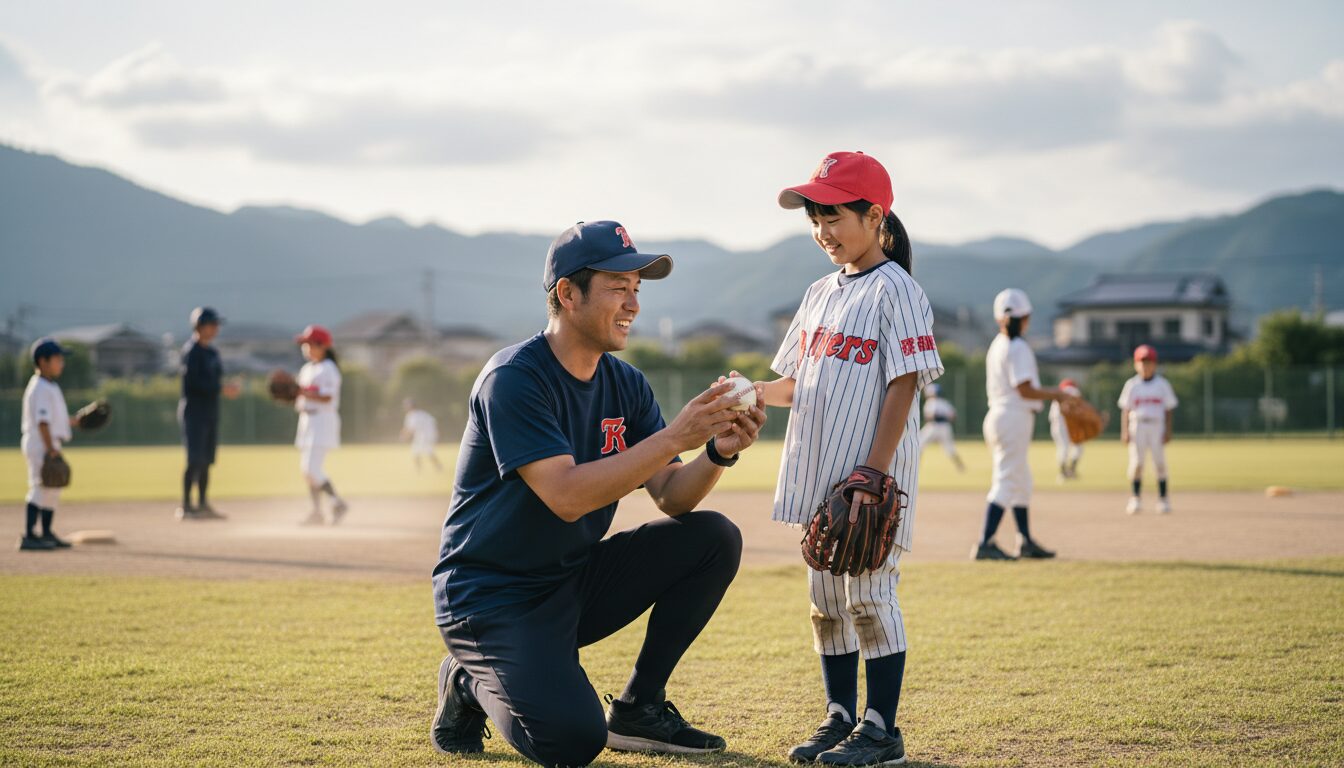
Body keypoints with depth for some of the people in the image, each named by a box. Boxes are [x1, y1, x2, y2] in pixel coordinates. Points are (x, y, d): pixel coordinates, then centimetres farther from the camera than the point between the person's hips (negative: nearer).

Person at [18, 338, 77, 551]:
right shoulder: (42, 388, -16)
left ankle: (47, 534, 26)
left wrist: (74, 422, 20)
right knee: (40, 488, -12)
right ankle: (28, 536, -13)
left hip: (48, 445, 11)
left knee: (52, 490, 17)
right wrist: (50, 448, -25)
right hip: (40, 445, -11)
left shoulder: (48, 386, 16)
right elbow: (42, 421, -22)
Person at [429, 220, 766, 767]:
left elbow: (672, 497, 0)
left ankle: (637, 709, 2)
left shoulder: (626, 386, 5)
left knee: (714, 537, -8)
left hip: (575, 586, 7)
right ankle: (473, 686, 6)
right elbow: (566, 496, -29)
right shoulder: (513, 379, -19)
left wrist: (718, 452, -20)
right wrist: (675, 438, -32)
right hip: (489, 597, -7)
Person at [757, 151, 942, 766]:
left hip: (871, 481, -8)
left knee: (869, 595, -5)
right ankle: (840, 718, 21)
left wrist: (873, 474, -20)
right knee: (825, 599, 12)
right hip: (819, 477, 8)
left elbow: (903, 386, -14)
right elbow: (795, 384, 19)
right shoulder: (820, 294, 15)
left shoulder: (895, 290, -9)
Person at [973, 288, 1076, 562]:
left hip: (998, 416, 10)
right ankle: (985, 544, -17)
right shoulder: (1018, 348, -14)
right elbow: (1025, 390, -19)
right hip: (1015, 419, -10)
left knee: (1021, 480, 18)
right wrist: (1055, 395, -8)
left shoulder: (997, 345, 14)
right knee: (1007, 480, -11)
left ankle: (1026, 541, 25)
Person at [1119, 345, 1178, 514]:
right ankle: (1134, 499, -3)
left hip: (1157, 426, 0)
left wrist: (1168, 431, -2)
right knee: (1137, 463, -7)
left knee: (1159, 463, -2)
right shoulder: (1132, 385, 5)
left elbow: (1168, 410, 6)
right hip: (1137, 426, 0)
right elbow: (1125, 410, 4)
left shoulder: (1162, 384, 6)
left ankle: (1163, 499, 4)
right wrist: (1124, 431, -4)